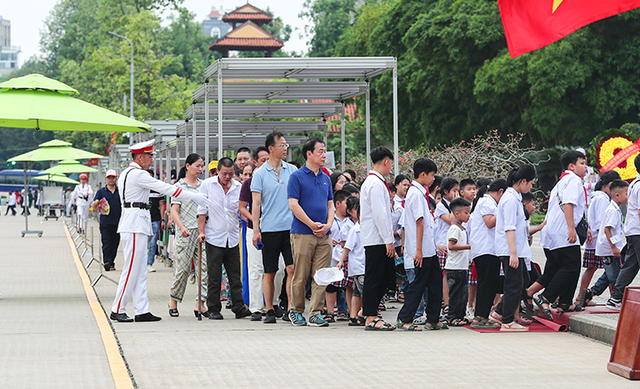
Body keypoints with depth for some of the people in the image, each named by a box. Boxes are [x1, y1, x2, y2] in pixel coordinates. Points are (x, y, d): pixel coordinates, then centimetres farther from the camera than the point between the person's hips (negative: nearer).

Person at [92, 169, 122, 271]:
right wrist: (96, 203, -19)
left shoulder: (120, 191, 10)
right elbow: (93, 206, 3)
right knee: (107, 243, -10)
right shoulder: (101, 191, 6)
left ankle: (111, 262, 13)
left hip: (117, 222, 2)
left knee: (115, 243, 5)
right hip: (105, 222, -2)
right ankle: (106, 262, -14)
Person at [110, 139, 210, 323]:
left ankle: (142, 311, 7)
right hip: (135, 226, -10)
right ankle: (118, 310, -3)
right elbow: (166, 189, -13)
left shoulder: (125, 173, 18)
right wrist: (194, 197, -9)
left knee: (140, 270, 8)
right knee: (131, 269, -7)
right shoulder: (138, 174, -13)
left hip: (136, 225, 10)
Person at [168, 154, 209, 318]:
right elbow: (174, 211, -4)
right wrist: (182, 227, -18)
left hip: (202, 230, 4)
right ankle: (173, 301, 15)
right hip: (186, 232, -4)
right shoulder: (180, 186, 1)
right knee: (183, 268, -3)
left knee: (205, 266, -6)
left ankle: (200, 303, -3)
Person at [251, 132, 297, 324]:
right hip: (269, 229, -2)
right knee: (269, 272, 4)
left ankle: (291, 308, -4)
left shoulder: (292, 170, 9)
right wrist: (256, 230, -7)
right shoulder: (260, 173, 2)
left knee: (292, 268, -7)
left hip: (290, 227, 2)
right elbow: (256, 204, 0)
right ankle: (269, 310, 12)